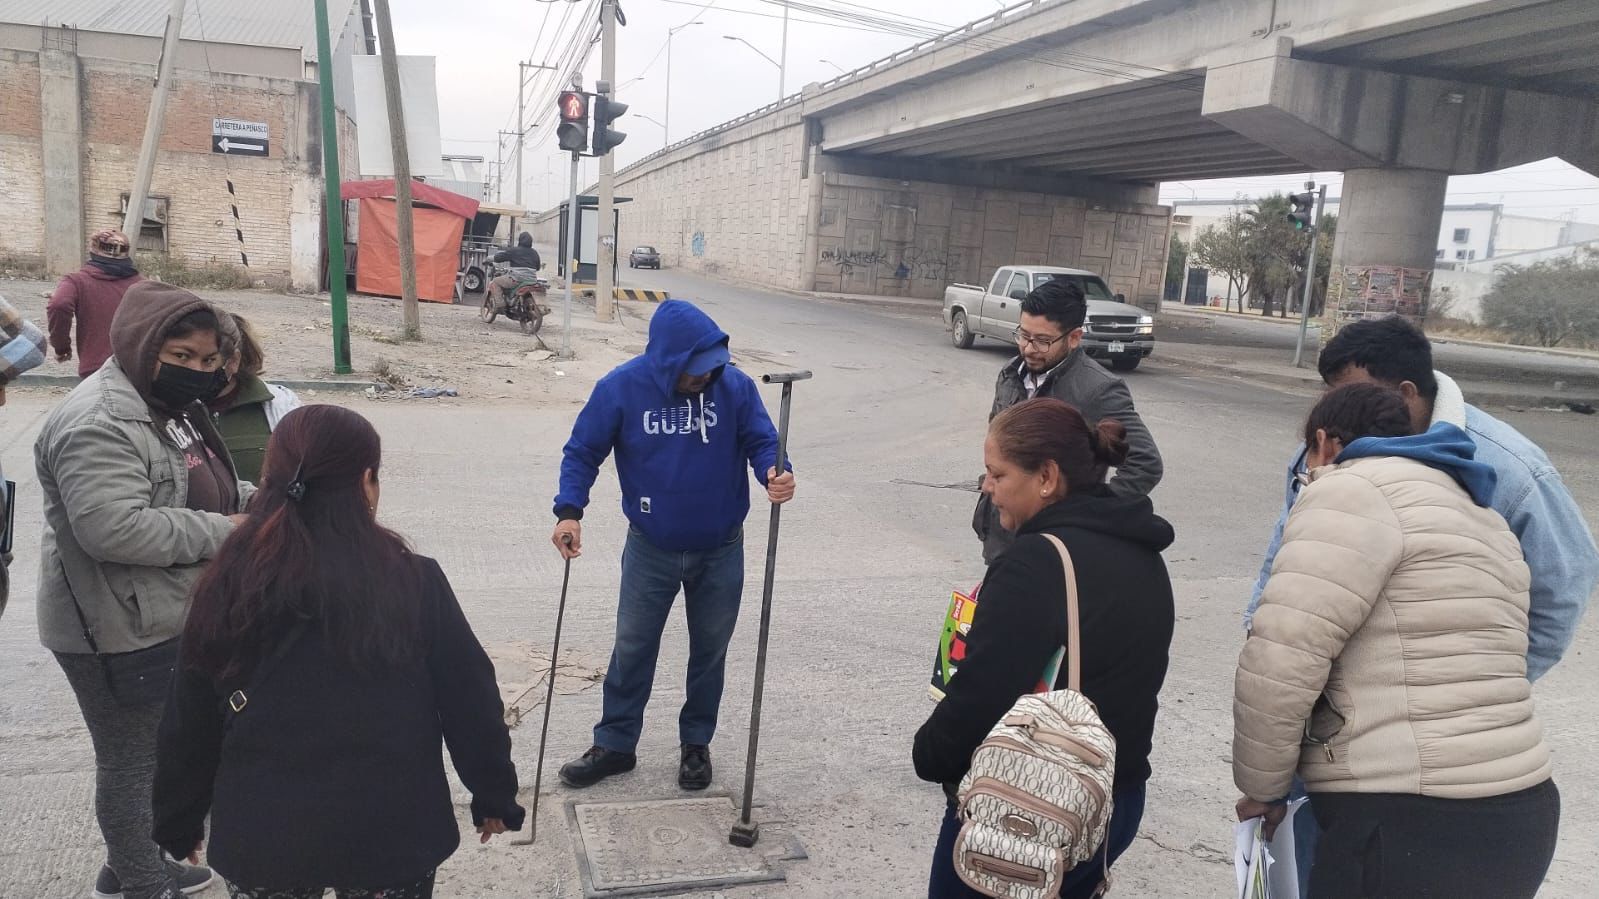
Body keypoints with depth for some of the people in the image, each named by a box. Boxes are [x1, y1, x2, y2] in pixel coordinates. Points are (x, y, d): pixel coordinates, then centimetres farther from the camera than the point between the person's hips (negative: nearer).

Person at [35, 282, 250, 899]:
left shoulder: (167, 405, 11)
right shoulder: (99, 423, -24)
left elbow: (191, 488, 23)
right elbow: (112, 527, -33)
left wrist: (253, 501, 4)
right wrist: (222, 531, -24)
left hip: (165, 619, 10)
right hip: (118, 633, -10)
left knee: (157, 751, 23)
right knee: (131, 762, 7)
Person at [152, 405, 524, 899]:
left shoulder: (228, 587, -8)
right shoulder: (413, 582, -13)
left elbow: (187, 726, 2)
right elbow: (470, 700, -7)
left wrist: (178, 823, 17)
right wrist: (494, 794, 7)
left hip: (261, 832, 2)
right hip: (389, 829, -1)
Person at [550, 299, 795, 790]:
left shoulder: (734, 384, -16)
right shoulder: (621, 388, -16)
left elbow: (761, 440, -10)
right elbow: (582, 452, -7)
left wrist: (775, 473, -33)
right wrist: (569, 511, -22)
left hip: (721, 551, 1)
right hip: (651, 549, 0)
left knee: (709, 649, 15)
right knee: (632, 648, 11)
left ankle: (697, 744, 34)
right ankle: (615, 744, 29)